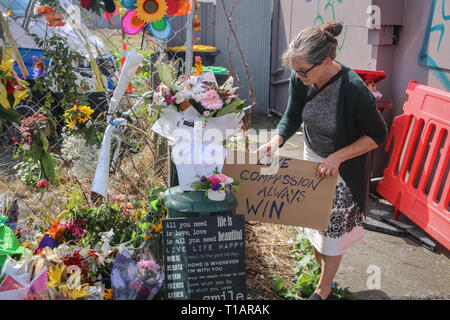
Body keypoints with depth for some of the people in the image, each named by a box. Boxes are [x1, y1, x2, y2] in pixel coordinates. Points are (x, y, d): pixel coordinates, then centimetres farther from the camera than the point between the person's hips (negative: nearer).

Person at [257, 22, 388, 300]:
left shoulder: (353, 90, -34)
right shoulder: (301, 80, -18)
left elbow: (378, 135, -21)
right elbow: (292, 117, -5)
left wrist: (337, 157, -28)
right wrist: (276, 140, -24)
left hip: (344, 168, -5)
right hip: (312, 158, 6)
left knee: (333, 230, 9)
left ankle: (324, 291, 30)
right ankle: (323, 275, 43)